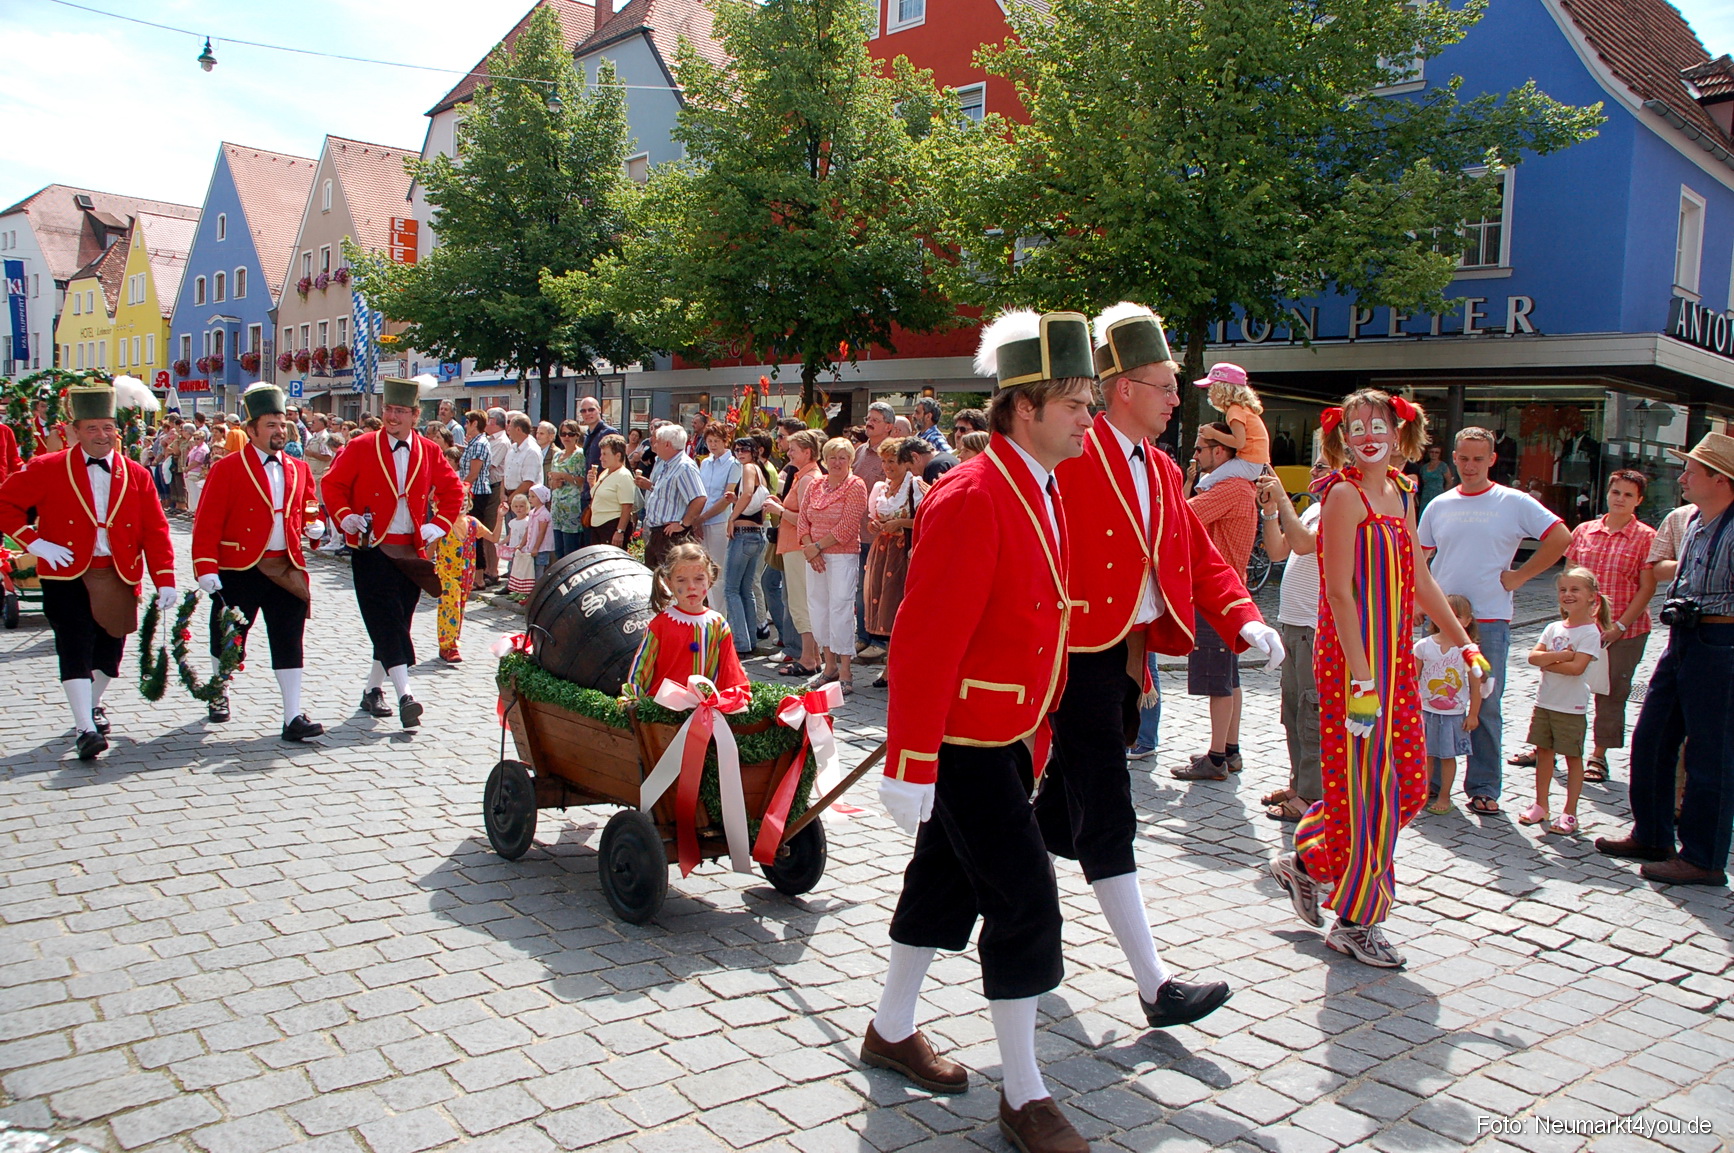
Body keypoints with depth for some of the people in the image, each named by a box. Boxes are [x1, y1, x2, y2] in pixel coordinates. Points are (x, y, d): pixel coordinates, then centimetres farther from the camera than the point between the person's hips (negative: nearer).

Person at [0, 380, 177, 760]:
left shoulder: (136, 475, 3)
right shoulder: (47, 469, -3)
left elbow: (155, 531, 1)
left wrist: (165, 581, -7)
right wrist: (34, 542, -11)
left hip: (119, 578, 3)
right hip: (66, 576, -3)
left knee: (110, 648, 12)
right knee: (76, 649, -8)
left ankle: (93, 705, 38)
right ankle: (85, 728, -7)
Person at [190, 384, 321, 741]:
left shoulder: (298, 469, 9)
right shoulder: (227, 469, -6)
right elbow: (207, 524, -9)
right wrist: (206, 570, -17)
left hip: (288, 570, 3)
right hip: (239, 573, -3)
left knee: (289, 642, -1)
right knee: (229, 639, 11)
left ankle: (294, 717, 0)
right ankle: (219, 695, 37)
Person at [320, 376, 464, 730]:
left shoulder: (429, 452, 5)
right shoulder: (361, 447, -2)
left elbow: (453, 490, 14)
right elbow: (333, 484, 4)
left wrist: (439, 525, 3)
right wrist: (345, 517, -10)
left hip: (411, 551, 3)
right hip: (372, 549, -3)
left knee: (397, 623, 9)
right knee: (387, 621, -12)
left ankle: (373, 691, 24)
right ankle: (404, 696, -17)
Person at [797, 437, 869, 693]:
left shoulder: (855, 486, -5)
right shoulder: (814, 486, 13)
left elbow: (847, 528, -12)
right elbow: (802, 520, 10)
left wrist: (817, 547, -11)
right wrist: (809, 548, -6)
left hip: (843, 556, -6)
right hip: (814, 556, 6)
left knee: (840, 609, -8)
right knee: (818, 608, 9)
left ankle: (845, 673, -2)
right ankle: (830, 666, 21)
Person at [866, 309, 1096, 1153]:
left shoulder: (1043, 493, 9)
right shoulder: (972, 500, -22)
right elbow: (922, 642, -24)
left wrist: (1038, 732, 21)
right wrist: (910, 767, -24)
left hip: (1007, 737, 10)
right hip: (964, 743, -10)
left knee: (948, 886, 19)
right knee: (1025, 901, -5)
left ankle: (892, 1033, 37)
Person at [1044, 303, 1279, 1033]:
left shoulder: (1161, 472, 14)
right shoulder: (1071, 461, -13)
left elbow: (1201, 558, 13)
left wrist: (1242, 619, -3)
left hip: (1131, 658, 9)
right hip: (1081, 660, -8)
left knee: (1063, 802, 19)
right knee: (1107, 821, -4)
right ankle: (1154, 987, 0)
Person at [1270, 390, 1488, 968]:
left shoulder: (1401, 492, 14)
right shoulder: (1345, 494, -11)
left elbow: (1420, 581, 20)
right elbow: (1339, 591, -18)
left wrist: (1464, 643, 19)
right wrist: (1361, 678, -23)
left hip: (1395, 657, 9)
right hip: (1354, 657, -8)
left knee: (1407, 784, 11)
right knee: (1368, 786, -2)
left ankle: (1306, 862, 27)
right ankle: (1356, 921, 13)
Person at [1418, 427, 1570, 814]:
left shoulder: (1514, 503, -1)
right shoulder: (1439, 506, 9)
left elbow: (1560, 537, -3)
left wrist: (1519, 576, -5)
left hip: (1489, 622, -3)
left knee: (1485, 708, 3)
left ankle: (1484, 788, 12)